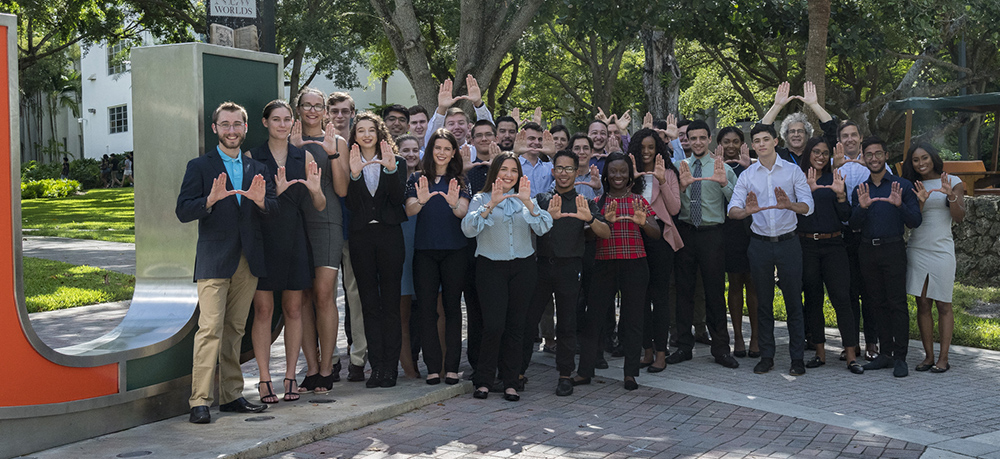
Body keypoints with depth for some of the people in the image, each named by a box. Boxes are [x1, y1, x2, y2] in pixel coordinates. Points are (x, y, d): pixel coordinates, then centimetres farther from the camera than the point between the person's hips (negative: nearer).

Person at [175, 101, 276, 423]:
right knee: (210, 330, -11)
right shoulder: (200, 166, 4)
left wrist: (260, 200, -13)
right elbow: (183, 211, -5)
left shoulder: (257, 169, 16)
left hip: (248, 261, 4)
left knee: (235, 330, 10)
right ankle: (200, 401, -10)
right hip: (214, 260, -4)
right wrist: (211, 199, -23)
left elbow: (273, 210, 9)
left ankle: (231, 396, 16)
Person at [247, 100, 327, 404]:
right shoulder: (252, 157, 2)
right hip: (263, 238, -2)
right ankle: (264, 379, 3)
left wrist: (316, 190, -15)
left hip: (294, 240, 2)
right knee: (263, 309, -2)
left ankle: (290, 376, 12)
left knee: (293, 309, 5)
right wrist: (275, 192, -21)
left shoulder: (304, 157, 9)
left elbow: (320, 207, 7)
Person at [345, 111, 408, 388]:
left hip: (389, 234, -1)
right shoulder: (349, 164, 9)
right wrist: (355, 174, -16)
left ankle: (390, 366, 2)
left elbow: (398, 199, -5)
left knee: (391, 303, -1)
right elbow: (350, 204, -3)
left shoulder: (396, 162, 8)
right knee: (369, 304, 3)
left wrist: (391, 170, -17)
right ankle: (376, 367, 5)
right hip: (361, 237, 1)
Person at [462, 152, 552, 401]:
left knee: (515, 325, 4)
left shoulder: (525, 200, 11)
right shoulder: (481, 199, 3)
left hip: (523, 267, 3)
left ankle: (510, 382, 13)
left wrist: (528, 203, -21)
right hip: (491, 267, -3)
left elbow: (543, 228, -6)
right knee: (494, 325, -11)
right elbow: (468, 229, -15)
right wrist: (491, 205, -26)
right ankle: (483, 380, 4)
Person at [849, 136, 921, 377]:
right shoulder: (859, 190, 11)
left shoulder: (903, 186, 0)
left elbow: (915, 222, -4)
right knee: (878, 303, 8)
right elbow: (854, 225, 6)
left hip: (893, 249, -4)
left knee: (897, 304, -6)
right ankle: (885, 353, 16)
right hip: (868, 251, 4)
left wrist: (900, 205, -22)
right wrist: (861, 207, -13)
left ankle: (900, 358, -2)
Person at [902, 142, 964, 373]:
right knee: (922, 304, 3)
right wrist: (920, 202, -12)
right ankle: (928, 355, 8)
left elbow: (959, 218, -5)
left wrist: (951, 195, -21)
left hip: (941, 250, -3)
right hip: (917, 249, 3)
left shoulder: (953, 182, 3)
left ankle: (943, 358, 2)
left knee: (943, 305, 0)